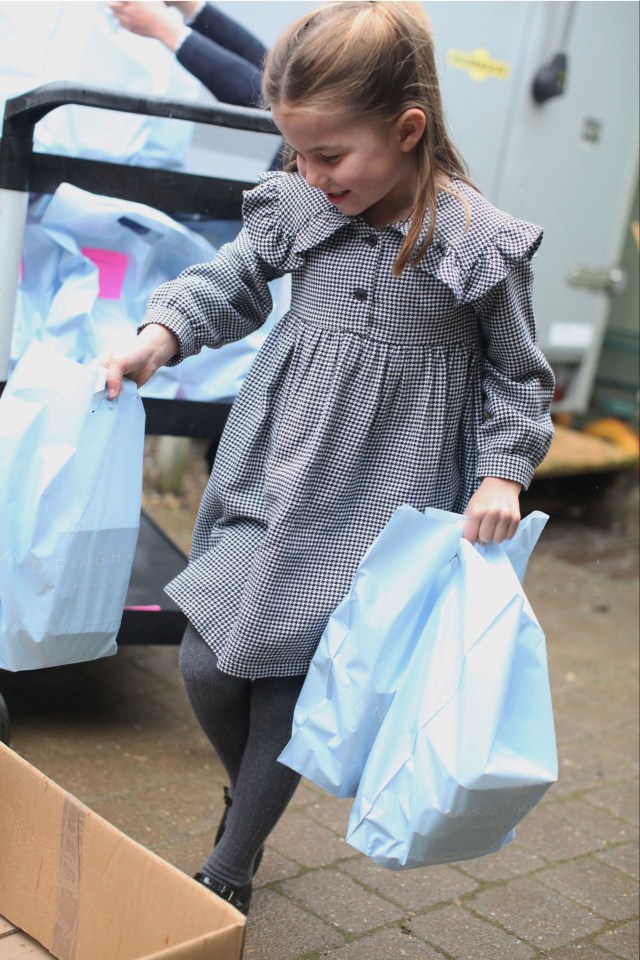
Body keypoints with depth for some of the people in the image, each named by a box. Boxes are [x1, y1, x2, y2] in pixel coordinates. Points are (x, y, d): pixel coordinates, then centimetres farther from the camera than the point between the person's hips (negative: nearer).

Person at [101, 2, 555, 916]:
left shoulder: (483, 244, -12)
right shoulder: (295, 205, -4)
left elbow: (518, 375, 0)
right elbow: (231, 282, 11)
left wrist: (502, 473, -8)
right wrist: (161, 336, -6)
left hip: (375, 509, -3)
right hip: (271, 480, 4)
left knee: (293, 687, 3)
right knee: (208, 666, 1)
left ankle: (230, 870, 25)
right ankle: (247, 797, 35)